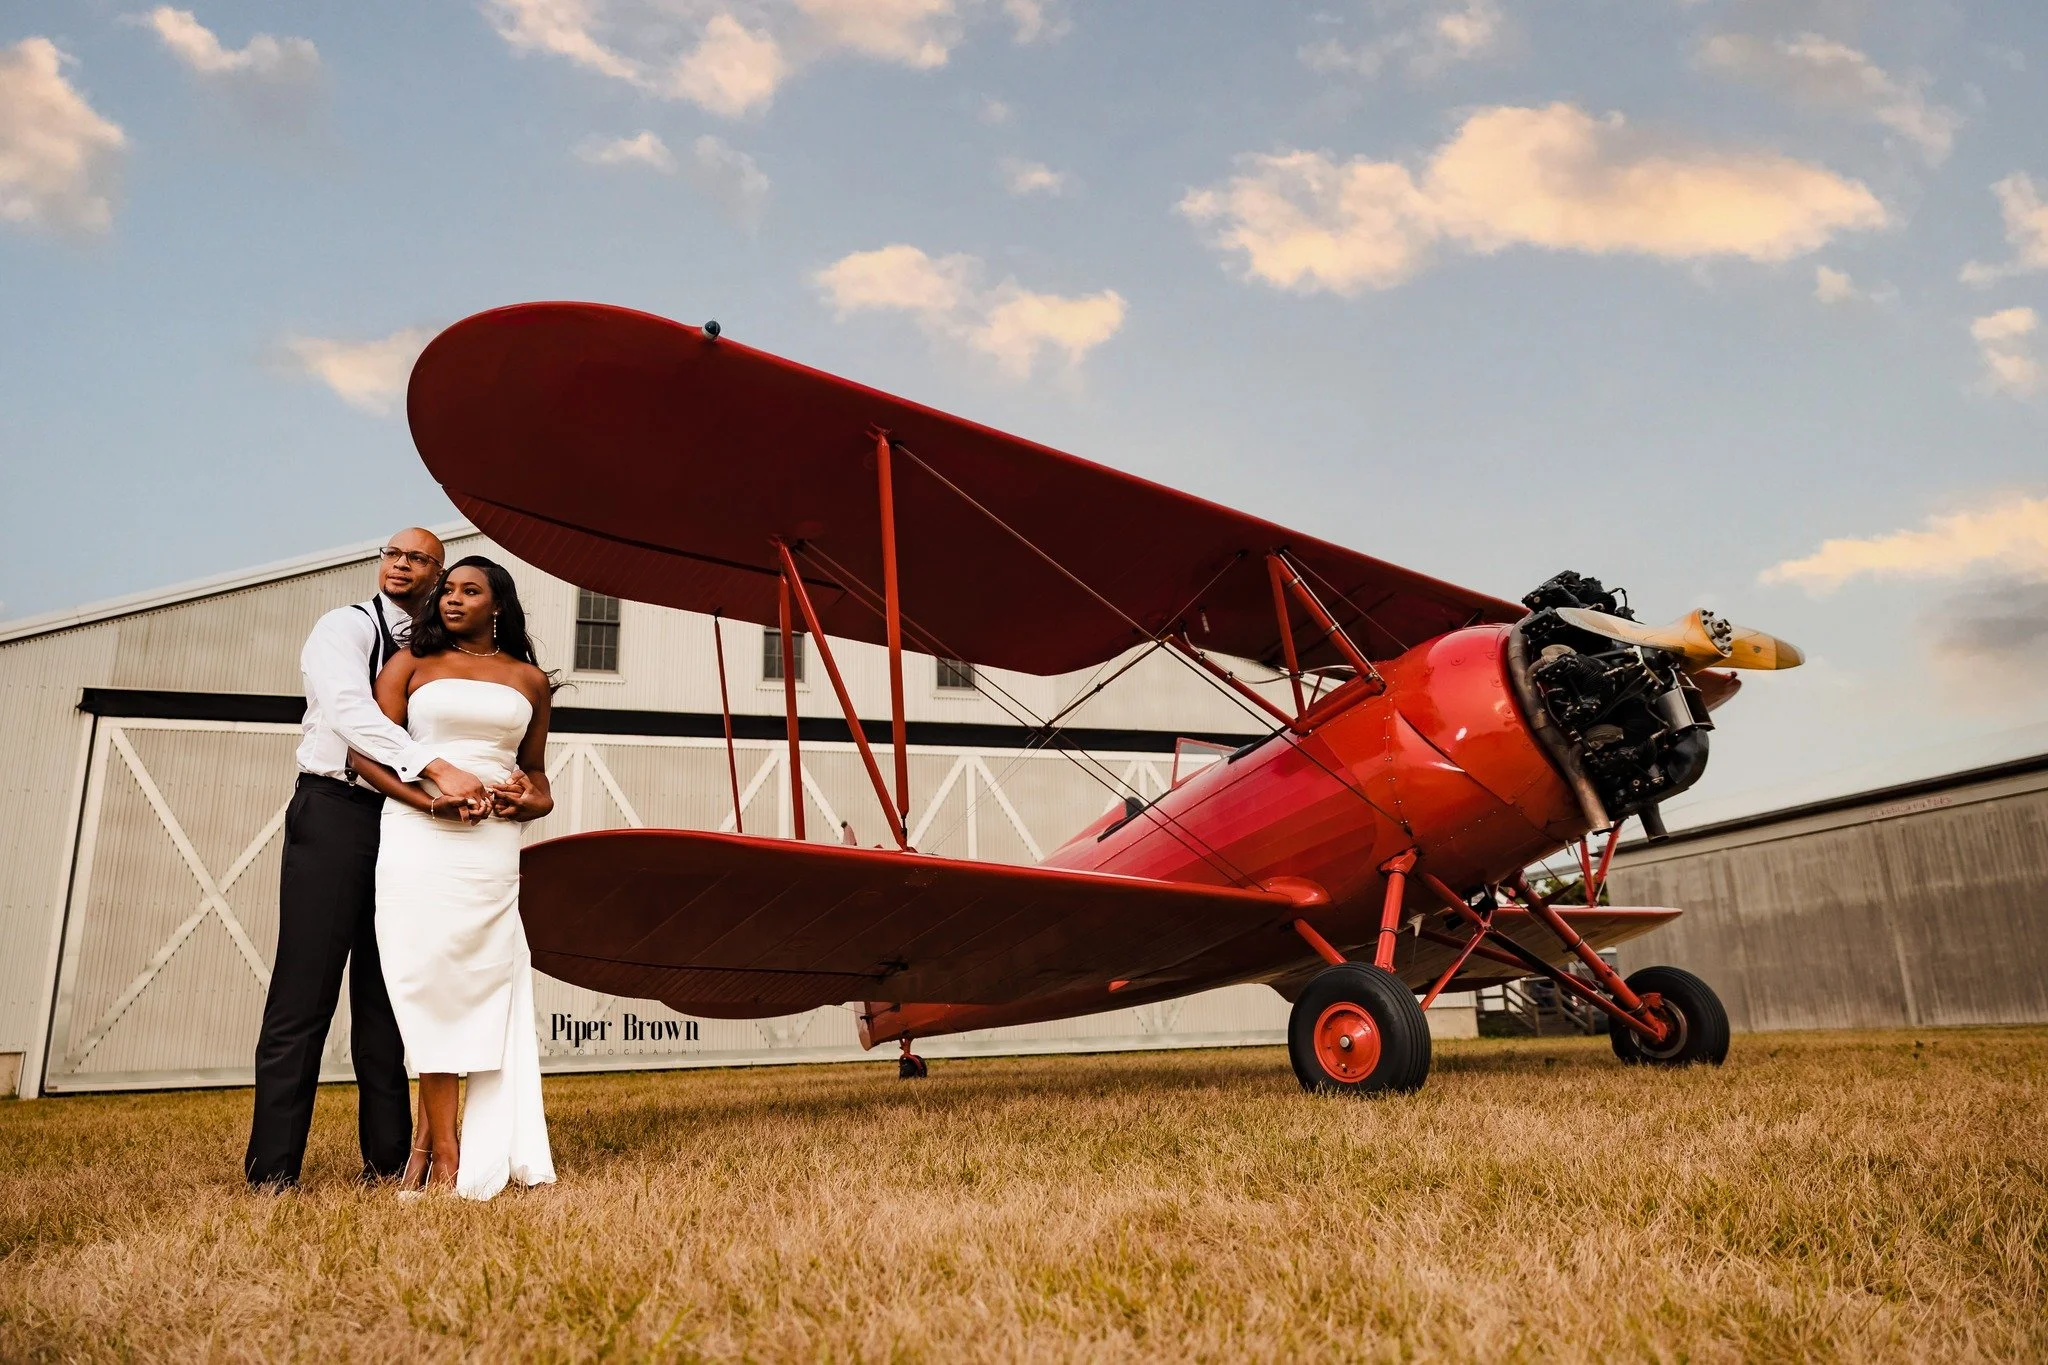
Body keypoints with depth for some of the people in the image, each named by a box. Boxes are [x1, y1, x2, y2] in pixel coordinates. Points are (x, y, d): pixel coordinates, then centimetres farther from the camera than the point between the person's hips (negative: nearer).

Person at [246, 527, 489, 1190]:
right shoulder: (345, 627, 0)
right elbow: (350, 711, -18)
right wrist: (437, 768, -28)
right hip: (335, 811, -5)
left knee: (386, 997, 8)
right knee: (306, 993, -4)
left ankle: (387, 1159, 13)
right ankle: (273, 1168, 2)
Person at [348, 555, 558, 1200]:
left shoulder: (529, 679, 15)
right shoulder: (410, 663, 9)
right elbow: (367, 752, 1)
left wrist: (534, 798, -1)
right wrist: (432, 803, -14)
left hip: (492, 846, 2)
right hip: (418, 837, -2)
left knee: (483, 987, -2)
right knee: (431, 985, -4)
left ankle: (430, 1143, 10)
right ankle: (447, 1157, 0)